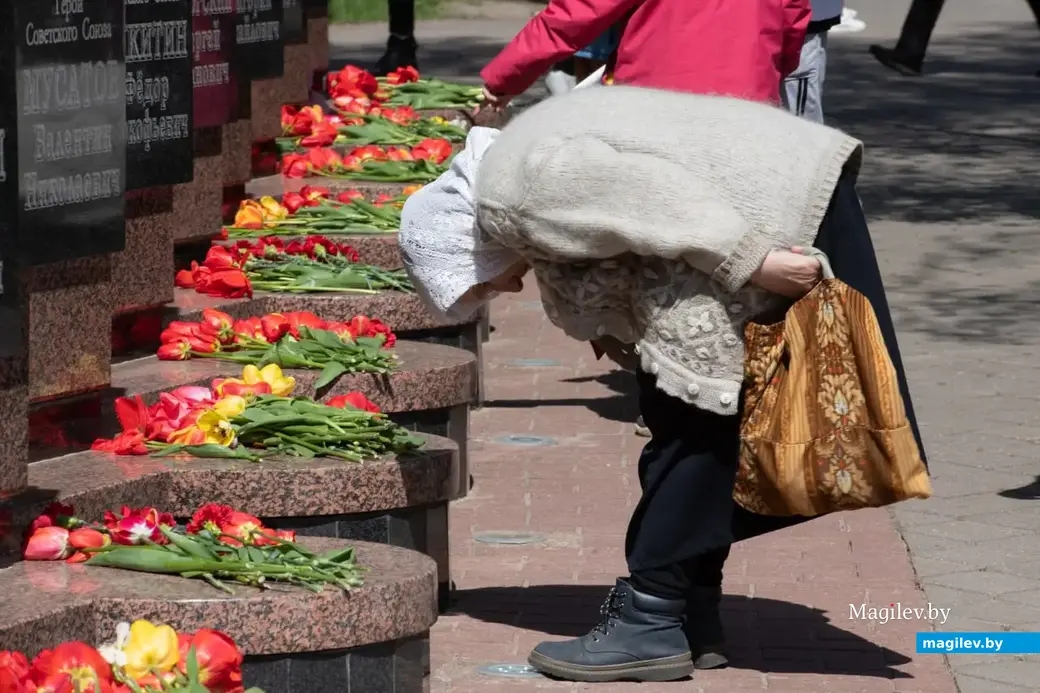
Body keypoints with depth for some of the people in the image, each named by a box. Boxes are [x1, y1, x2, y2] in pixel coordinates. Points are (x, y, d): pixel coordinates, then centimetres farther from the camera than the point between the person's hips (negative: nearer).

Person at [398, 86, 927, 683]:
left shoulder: (520, 190, -11)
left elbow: (659, 198, -20)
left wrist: (752, 265, -22)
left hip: (774, 219, -10)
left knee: (695, 419, -6)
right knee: (690, 417, 13)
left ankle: (654, 621, -3)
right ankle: (690, 618, 17)